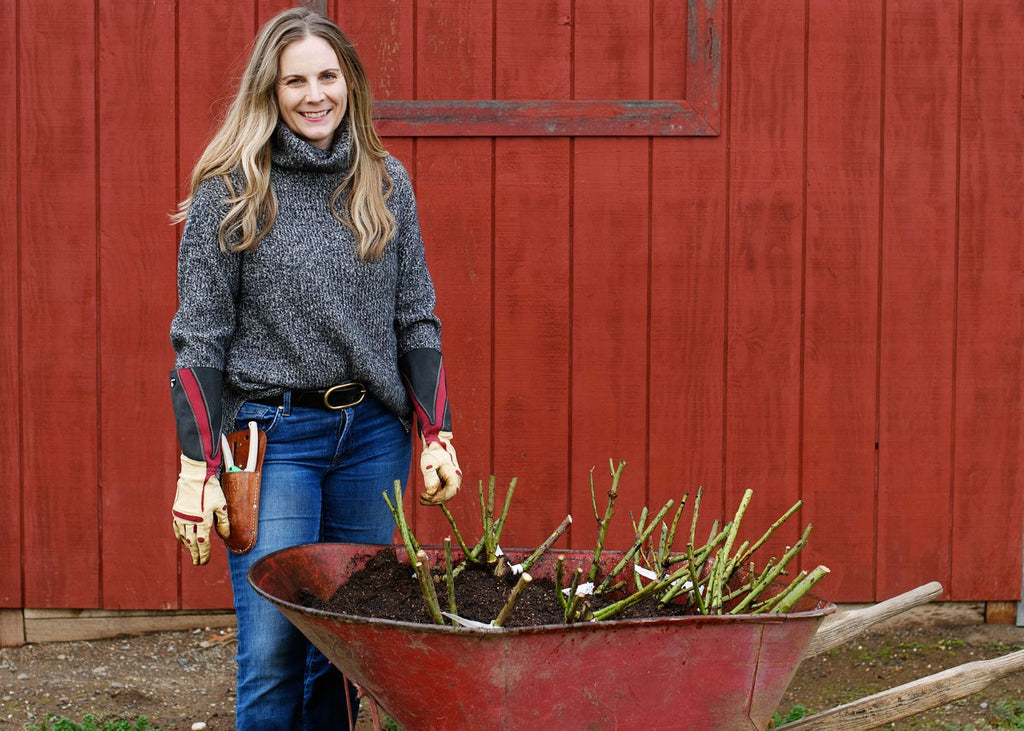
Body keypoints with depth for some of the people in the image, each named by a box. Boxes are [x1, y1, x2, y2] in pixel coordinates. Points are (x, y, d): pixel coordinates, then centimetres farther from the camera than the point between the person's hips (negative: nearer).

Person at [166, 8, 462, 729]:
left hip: (373, 433, 3)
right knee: (272, 650, -6)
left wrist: (438, 435, 4)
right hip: (273, 434, -3)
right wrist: (198, 469, -8)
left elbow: (416, 319, 11)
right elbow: (200, 339, -3)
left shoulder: (386, 183, 7)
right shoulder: (229, 191, -4)